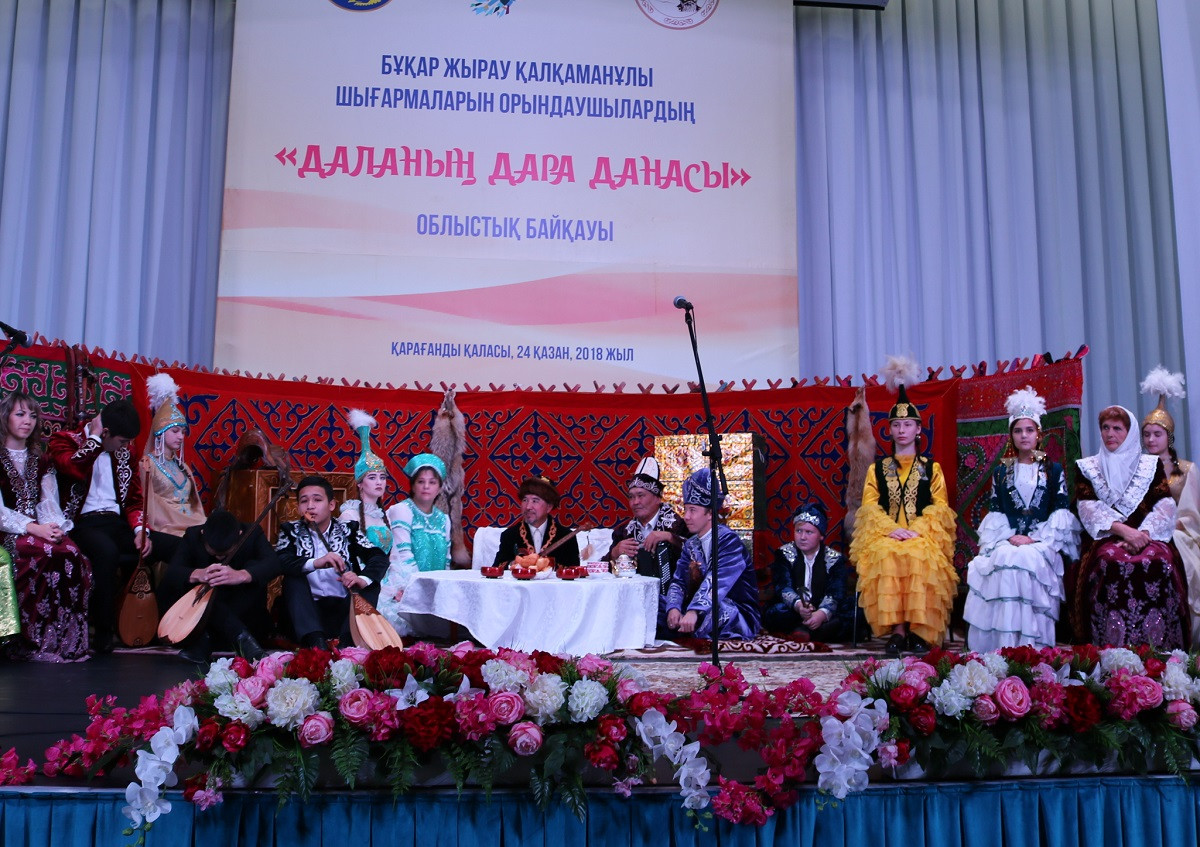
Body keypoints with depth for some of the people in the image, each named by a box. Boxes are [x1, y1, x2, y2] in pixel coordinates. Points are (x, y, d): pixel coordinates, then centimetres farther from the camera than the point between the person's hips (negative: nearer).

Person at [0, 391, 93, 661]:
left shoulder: (40, 461, 20)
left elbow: (48, 502, 11)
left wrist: (55, 526, -12)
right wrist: (34, 528, -20)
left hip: (40, 529, 5)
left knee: (74, 556, -29)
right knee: (54, 555, -34)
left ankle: (69, 637, -26)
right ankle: (38, 641, -25)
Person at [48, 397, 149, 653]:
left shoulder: (123, 452, 16)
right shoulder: (65, 440, 0)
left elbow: (134, 498, 14)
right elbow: (76, 468, -24)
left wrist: (140, 530, -3)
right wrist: (94, 436, -11)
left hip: (116, 522, 5)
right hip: (82, 523, -5)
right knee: (107, 551, -37)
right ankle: (103, 629, -23)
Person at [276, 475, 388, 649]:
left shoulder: (348, 529, 9)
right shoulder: (291, 531, 8)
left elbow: (380, 557, -4)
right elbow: (279, 561, -12)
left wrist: (363, 579, -26)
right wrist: (315, 563, -31)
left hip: (346, 609, 1)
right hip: (310, 611, -1)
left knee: (371, 581, -18)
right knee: (293, 575, -22)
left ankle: (346, 643, -35)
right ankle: (316, 641, -40)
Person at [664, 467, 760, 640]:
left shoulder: (728, 540, -14)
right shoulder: (690, 545, 9)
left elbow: (717, 581, -29)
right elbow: (678, 582, 0)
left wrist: (694, 612, -42)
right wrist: (674, 608, -22)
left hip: (741, 616, -6)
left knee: (707, 612, -35)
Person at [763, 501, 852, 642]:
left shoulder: (834, 559, 6)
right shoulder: (785, 554, 6)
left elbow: (835, 593, -10)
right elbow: (783, 587, -10)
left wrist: (822, 613, -33)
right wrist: (798, 605, -33)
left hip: (821, 613, 1)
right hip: (792, 612, -1)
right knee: (776, 612, -34)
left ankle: (804, 631, -36)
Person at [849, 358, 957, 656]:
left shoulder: (931, 467, 18)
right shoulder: (878, 468, 19)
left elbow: (939, 506, 5)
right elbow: (869, 505, 6)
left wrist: (916, 530, -13)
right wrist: (891, 529, -14)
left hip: (922, 534, 0)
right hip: (885, 534, 0)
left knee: (920, 555, -36)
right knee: (887, 556, -35)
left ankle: (918, 630, -32)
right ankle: (897, 629, -35)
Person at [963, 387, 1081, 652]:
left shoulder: (1053, 470, 14)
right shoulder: (1001, 472, 18)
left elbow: (1061, 511, 4)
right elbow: (994, 512, 10)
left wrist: (1036, 538, -11)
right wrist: (1009, 537, -10)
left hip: (1043, 539, -1)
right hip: (1007, 538, 1)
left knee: (1028, 560, -35)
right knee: (1002, 560, -33)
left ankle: (1031, 648, -30)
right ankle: (1001, 646, -30)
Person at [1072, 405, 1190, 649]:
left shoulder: (1151, 464, 18)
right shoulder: (1087, 467, 15)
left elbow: (1165, 506, 4)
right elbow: (1088, 508, 0)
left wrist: (1144, 533, -16)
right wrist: (1124, 530, -17)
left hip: (1147, 537, 1)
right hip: (1107, 538, -1)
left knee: (1158, 559, -34)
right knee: (1112, 560, -36)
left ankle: (1157, 653, -27)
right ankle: (1116, 652, -32)